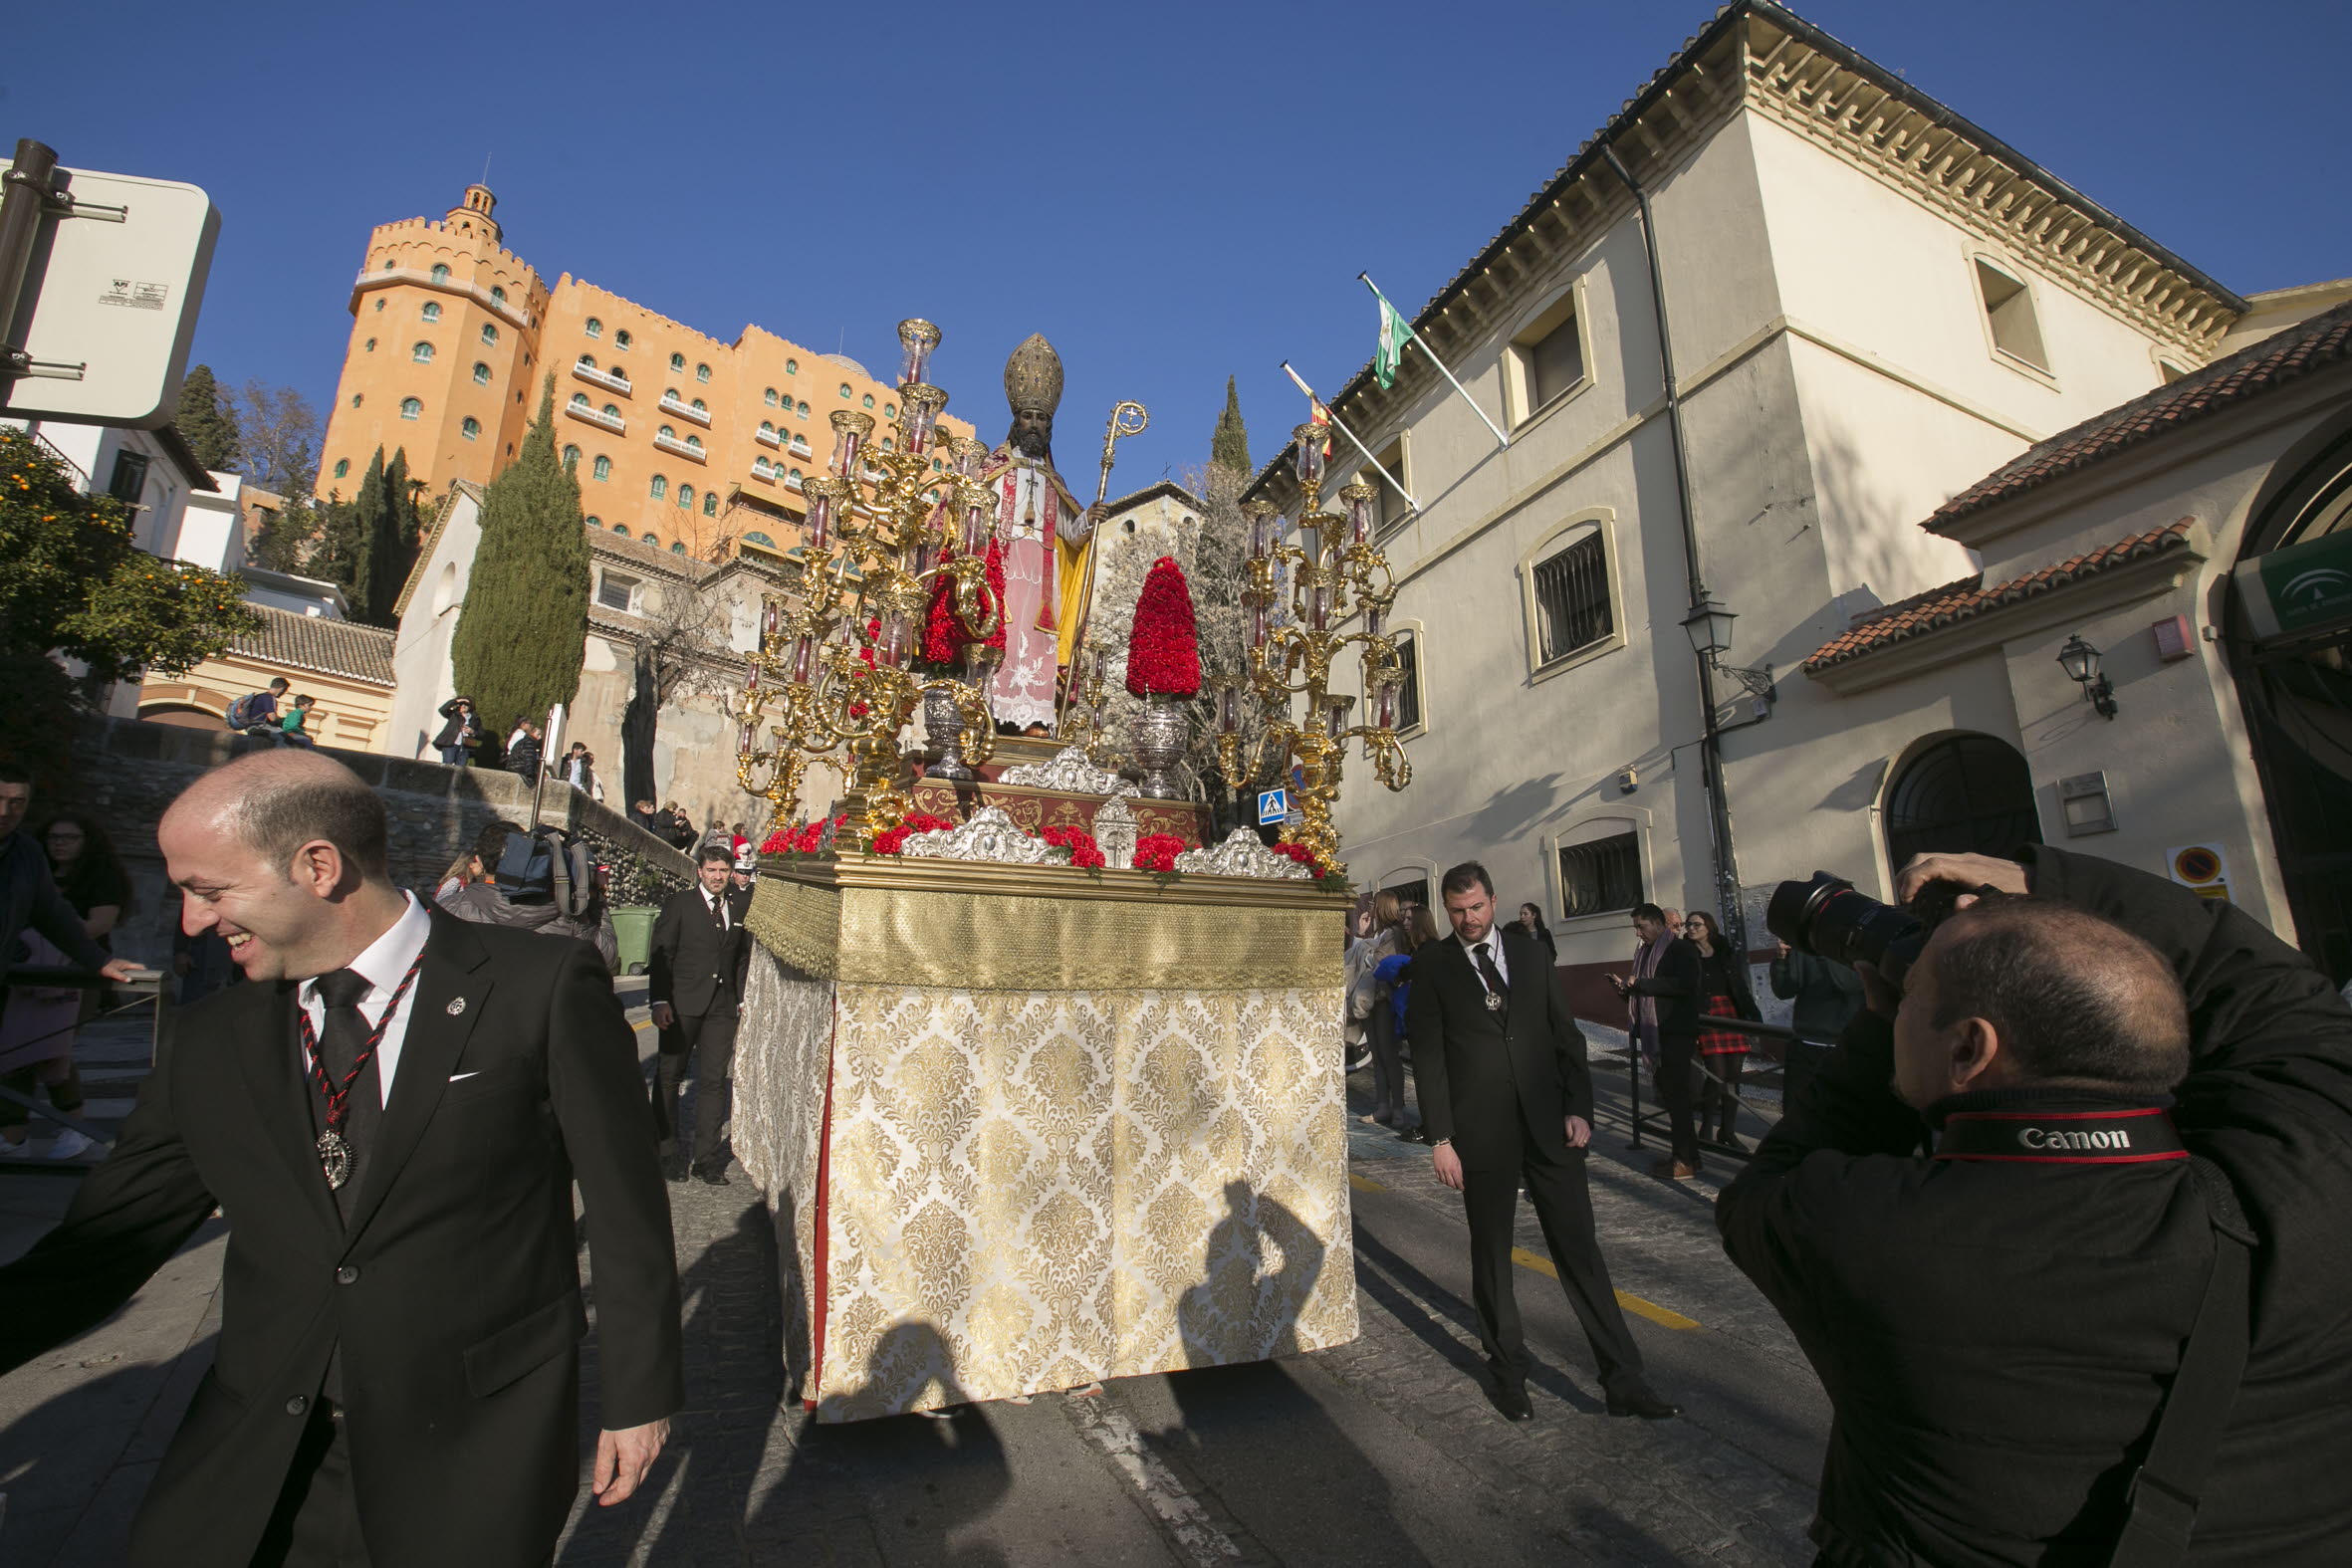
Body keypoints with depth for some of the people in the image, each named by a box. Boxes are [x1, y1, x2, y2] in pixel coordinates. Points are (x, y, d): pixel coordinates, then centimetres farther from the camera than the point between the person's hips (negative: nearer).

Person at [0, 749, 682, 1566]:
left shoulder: (544, 988, -16)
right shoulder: (212, 1039, 1)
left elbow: (626, 1208, -11)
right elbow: (102, 1244, 9)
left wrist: (638, 1395, -6)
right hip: (252, 1456, 4)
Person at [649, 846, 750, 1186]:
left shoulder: (741, 907, 11)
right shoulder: (678, 903, 1)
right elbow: (661, 954, -2)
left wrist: (744, 997, 7)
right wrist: (659, 1000, -10)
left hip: (723, 1006, 2)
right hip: (682, 1004, -2)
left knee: (714, 1081, 3)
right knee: (669, 1077, 8)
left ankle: (707, 1158, 11)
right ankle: (666, 1153, 22)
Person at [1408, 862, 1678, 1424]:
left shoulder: (1530, 953, 7)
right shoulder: (1433, 965, -3)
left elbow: (1565, 1034, 8)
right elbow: (1428, 1055, -5)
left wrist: (1579, 1107, -2)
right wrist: (1441, 1138, -9)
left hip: (1549, 1124, 2)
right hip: (1482, 1132, -2)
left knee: (1580, 1249, 7)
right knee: (1491, 1256, 12)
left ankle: (1623, 1379, 18)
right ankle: (1508, 1373, 29)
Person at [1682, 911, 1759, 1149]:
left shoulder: (1727, 956, 12)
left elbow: (1742, 989, 13)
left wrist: (1755, 1018, 5)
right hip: (1707, 1021, -4)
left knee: (1733, 1077, 4)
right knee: (1717, 1076, -11)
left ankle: (1727, 1130, 15)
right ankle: (1707, 1128, 2)